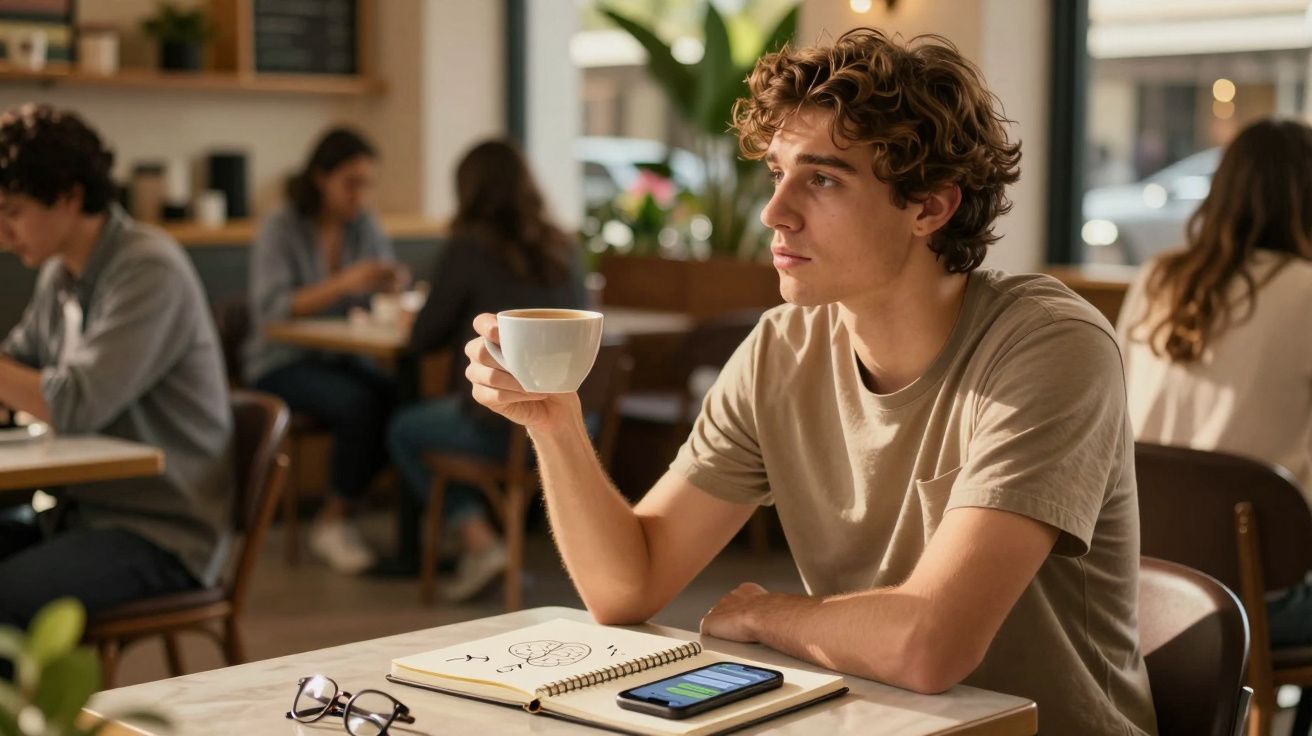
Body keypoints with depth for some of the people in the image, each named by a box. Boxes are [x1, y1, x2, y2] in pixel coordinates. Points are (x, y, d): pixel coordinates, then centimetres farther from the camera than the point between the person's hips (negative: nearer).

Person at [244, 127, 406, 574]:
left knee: (399, 399, -26)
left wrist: (390, 286, -15)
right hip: (282, 364, -5)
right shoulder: (281, 230, -10)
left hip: (340, 358, 5)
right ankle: (336, 519, -12)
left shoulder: (364, 226, 6)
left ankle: (333, 520, -11)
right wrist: (342, 284, -30)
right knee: (359, 405, -33)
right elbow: (268, 310, -21)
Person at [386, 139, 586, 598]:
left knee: (404, 431, 22)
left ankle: (478, 540, 8)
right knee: (439, 413, 32)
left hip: (506, 429, -6)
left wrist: (462, 324, 20)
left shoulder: (469, 250, -9)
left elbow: (422, 339, -3)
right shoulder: (563, 248, 7)